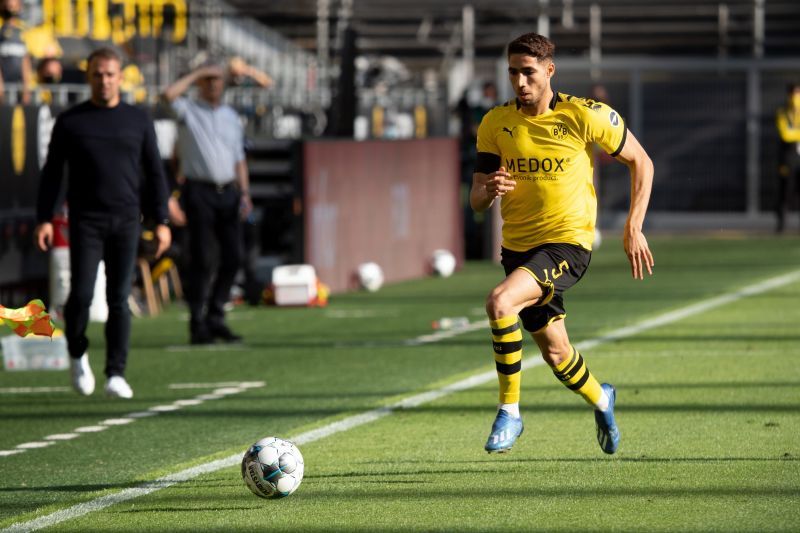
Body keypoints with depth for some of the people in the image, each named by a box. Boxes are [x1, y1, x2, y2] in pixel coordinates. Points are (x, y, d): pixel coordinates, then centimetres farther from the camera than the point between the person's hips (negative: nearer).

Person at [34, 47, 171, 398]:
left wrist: (161, 221, 2)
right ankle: (77, 355, 17)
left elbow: (154, 174, 9)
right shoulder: (70, 121, 3)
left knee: (119, 299, -3)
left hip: (126, 221, 1)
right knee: (81, 295, -9)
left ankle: (116, 375, 0)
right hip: (86, 221, -1)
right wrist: (44, 219, -5)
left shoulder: (138, 121, 8)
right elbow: (51, 173, 4)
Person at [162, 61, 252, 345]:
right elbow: (169, 94, -20)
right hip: (199, 191, -5)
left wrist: (245, 193, 9)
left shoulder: (231, 116, 19)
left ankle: (215, 318, 12)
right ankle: (197, 324, -3)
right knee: (201, 260, -6)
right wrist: (197, 73, -9)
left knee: (233, 256, 1)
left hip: (228, 191, 5)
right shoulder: (188, 111, 2)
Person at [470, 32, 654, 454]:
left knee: (500, 302, -29)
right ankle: (600, 400, 47)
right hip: (518, 247, 5)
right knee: (555, 354, 13)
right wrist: (489, 191, -23)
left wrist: (633, 228, -4)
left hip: (568, 243, -5)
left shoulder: (585, 116, -11)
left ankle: (509, 413, -16)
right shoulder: (495, 124, -1)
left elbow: (640, 162, 2)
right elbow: (476, 201, 2)